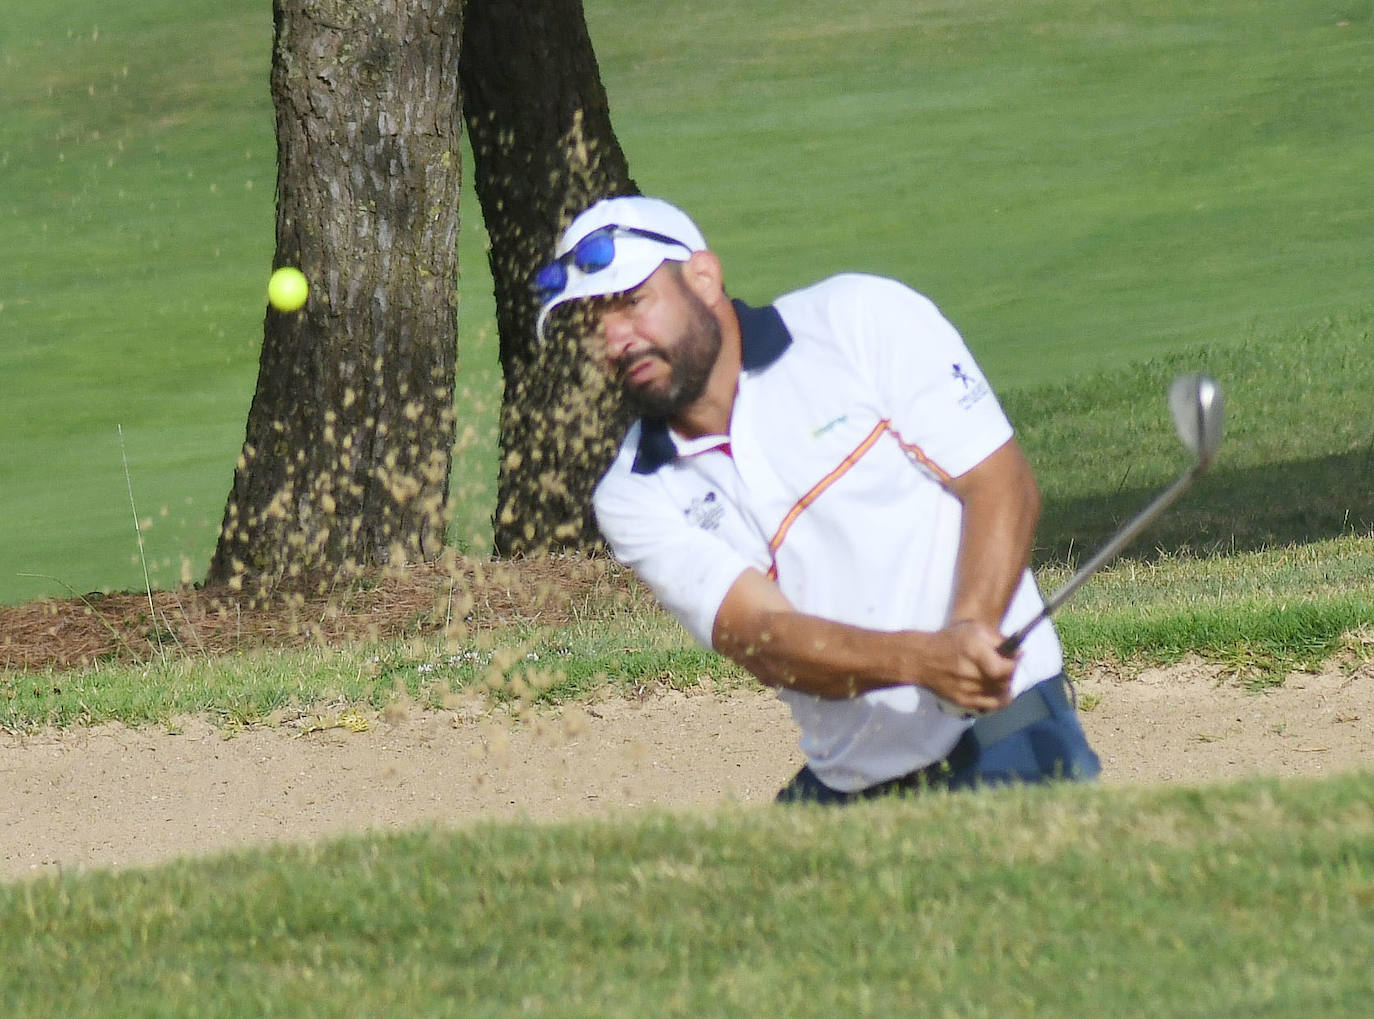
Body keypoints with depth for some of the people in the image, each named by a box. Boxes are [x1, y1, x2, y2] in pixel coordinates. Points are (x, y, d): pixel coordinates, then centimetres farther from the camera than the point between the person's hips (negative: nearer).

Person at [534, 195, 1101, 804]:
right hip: (841, 792, 3)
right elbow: (764, 639, -10)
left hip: (1004, 737, -3)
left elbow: (1002, 486, -5)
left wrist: (971, 630, -25)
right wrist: (923, 661, -30)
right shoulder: (634, 500, 3)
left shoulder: (861, 320, -1)